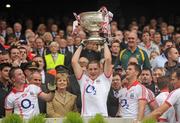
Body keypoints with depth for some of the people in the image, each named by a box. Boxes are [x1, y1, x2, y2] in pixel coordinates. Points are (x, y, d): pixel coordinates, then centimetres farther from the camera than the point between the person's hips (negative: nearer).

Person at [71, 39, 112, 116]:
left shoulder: (105, 79, 10)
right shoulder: (83, 79, 14)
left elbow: (108, 59, 1)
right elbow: (74, 61, 10)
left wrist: (105, 44, 14)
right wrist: (81, 46, 19)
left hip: (102, 116, -1)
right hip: (85, 116, 1)